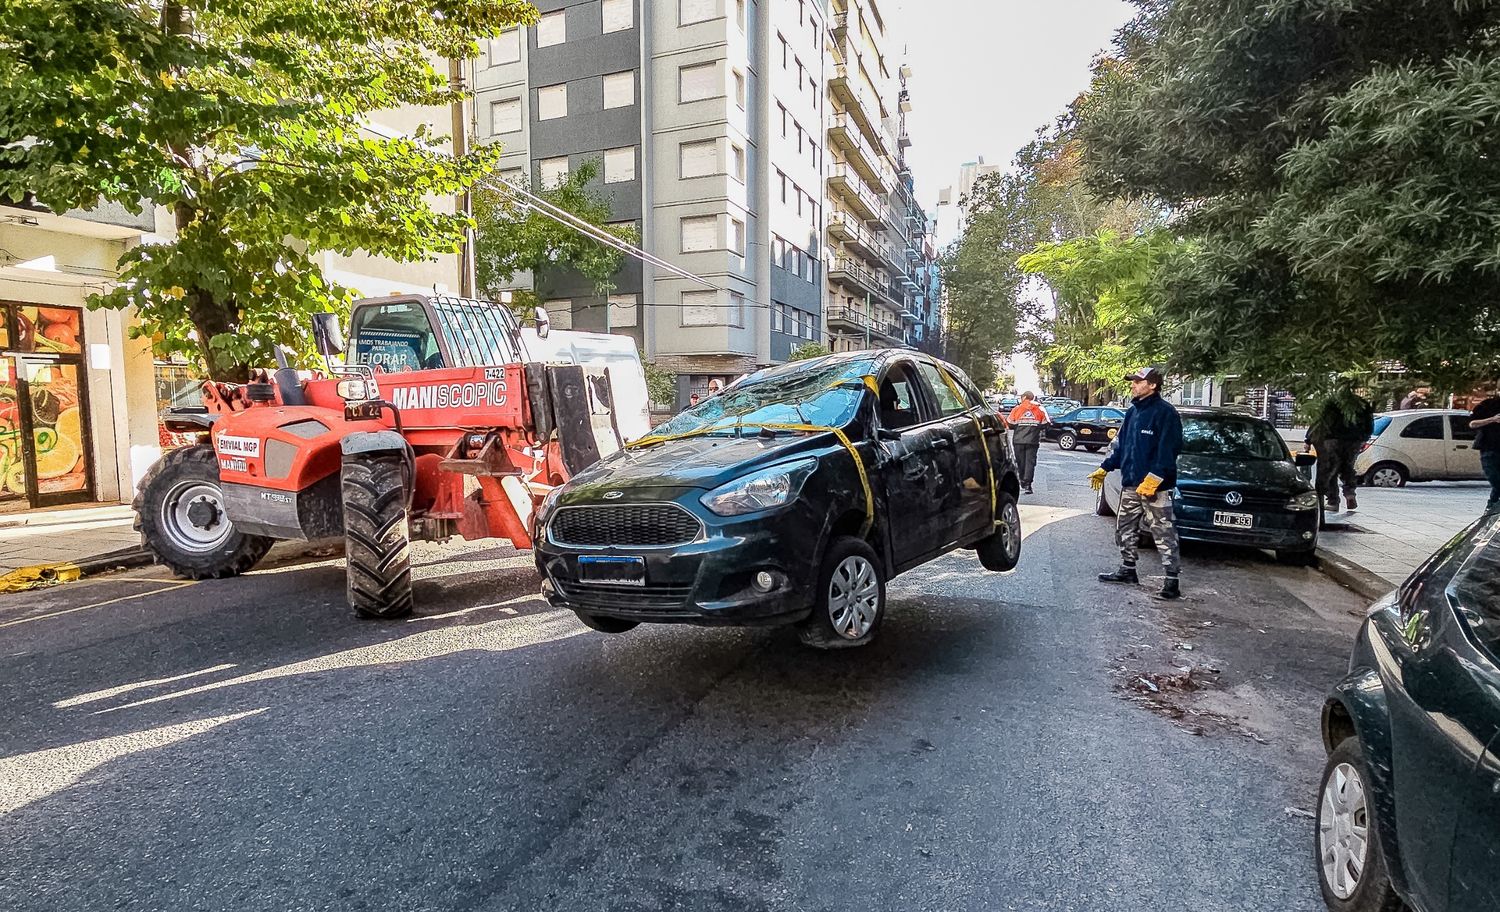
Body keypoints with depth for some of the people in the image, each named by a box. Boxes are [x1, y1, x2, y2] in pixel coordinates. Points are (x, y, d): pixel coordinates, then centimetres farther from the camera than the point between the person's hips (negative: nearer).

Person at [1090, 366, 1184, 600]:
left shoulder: (1165, 412, -12)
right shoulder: (1133, 411, 14)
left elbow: (1168, 450, -18)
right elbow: (1120, 443, 21)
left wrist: (1153, 478, -25)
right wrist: (1105, 469, 18)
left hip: (1155, 486, -9)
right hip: (1130, 484, 9)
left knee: (1164, 533, -4)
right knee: (1125, 528, 16)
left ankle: (1172, 582, 0)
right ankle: (1127, 570, 29)